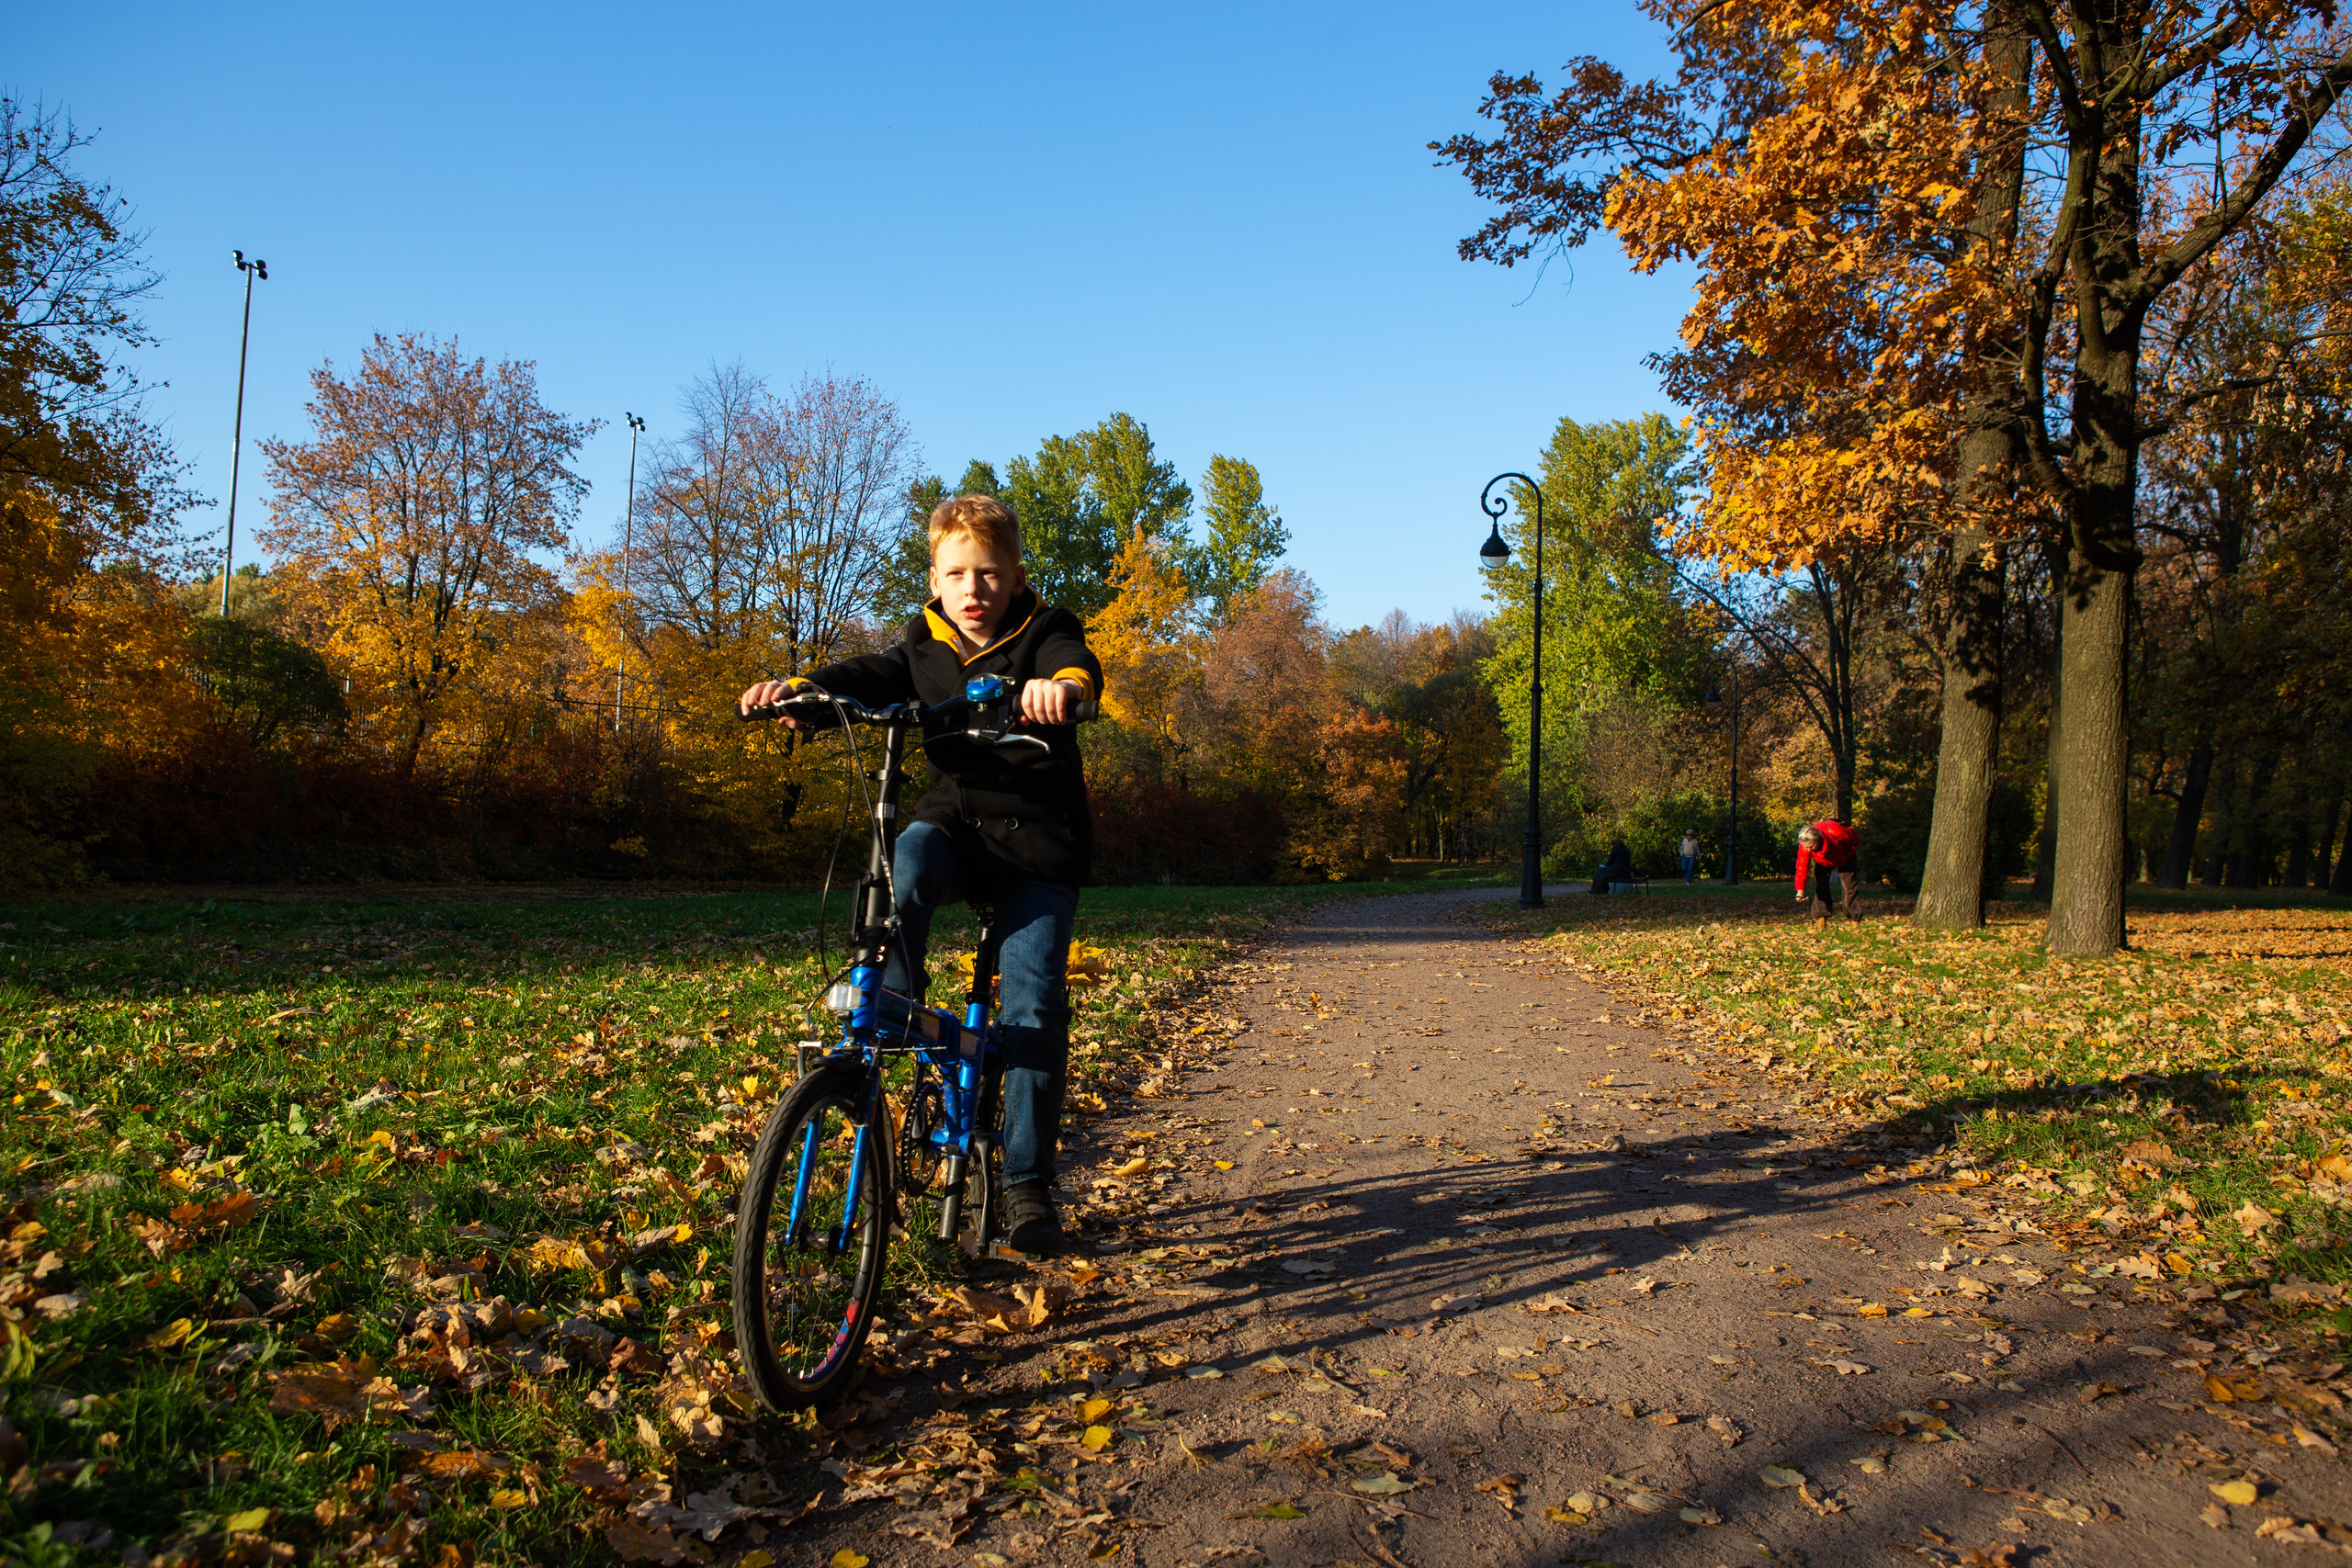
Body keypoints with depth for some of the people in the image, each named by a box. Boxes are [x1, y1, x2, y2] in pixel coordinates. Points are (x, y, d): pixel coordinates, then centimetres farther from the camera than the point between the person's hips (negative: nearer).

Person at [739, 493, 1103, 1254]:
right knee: (902, 867, -35)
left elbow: (1076, 667, -27)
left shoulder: (1044, 635, -5)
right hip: (955, 824, 3)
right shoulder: (924, 647, 6)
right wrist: (797, 689, -31)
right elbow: (868, 677, -9)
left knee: (1033, 1004, -9)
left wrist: (1063, 685, -53)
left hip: (1038, 843, -2)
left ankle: (1027, 1182, 3)